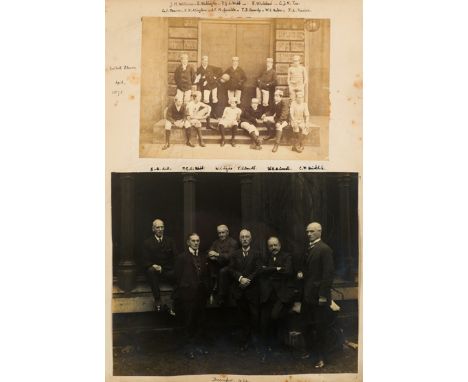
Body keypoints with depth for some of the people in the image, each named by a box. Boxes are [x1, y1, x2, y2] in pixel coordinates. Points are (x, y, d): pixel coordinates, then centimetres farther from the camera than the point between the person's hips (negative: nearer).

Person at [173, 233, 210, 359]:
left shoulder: (203, 258, 12)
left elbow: (206, 276, 13)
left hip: (201, 295, 5)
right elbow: (178, 277, -6)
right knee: (188, 322, 3)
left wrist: (207, 291, 6)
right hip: (188, 295, -5)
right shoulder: (181, 258, -4)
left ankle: (199, 345, 23)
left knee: (201, 321, 9)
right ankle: (189, 347, 16)